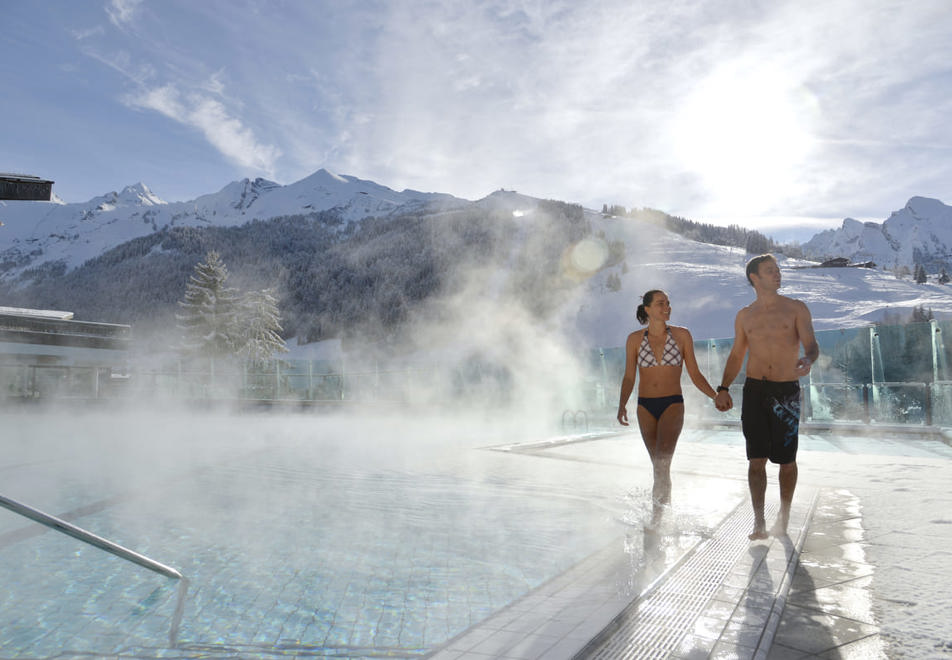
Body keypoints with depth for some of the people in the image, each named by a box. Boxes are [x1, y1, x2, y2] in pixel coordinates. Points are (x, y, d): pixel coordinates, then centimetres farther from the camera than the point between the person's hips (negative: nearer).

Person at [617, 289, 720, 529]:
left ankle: (656, 515, -17)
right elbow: (629, 377, 4)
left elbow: (695, 374, 6)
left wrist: (716, 396, -7)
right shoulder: (635, 339, 3)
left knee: (662, 460, -20)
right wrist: (622, 404, -11)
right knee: (659, 465, 9)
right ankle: (667, 510, 27)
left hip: (673, 404, -2)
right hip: (645, 407, 2)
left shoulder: (681, 335, 2)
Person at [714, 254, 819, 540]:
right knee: (756, 459, -2)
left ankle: (784, 517, 22)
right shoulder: (744, 316, 10)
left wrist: (808, 359, -30)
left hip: (787, 391, -1)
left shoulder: (796, 309, 3)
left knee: (786, 459, 5)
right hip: (754, 390, 1)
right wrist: (723, 388, 5)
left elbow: (811, 344, -6)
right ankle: (759, 522, 3)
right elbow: (736, 355, 15)